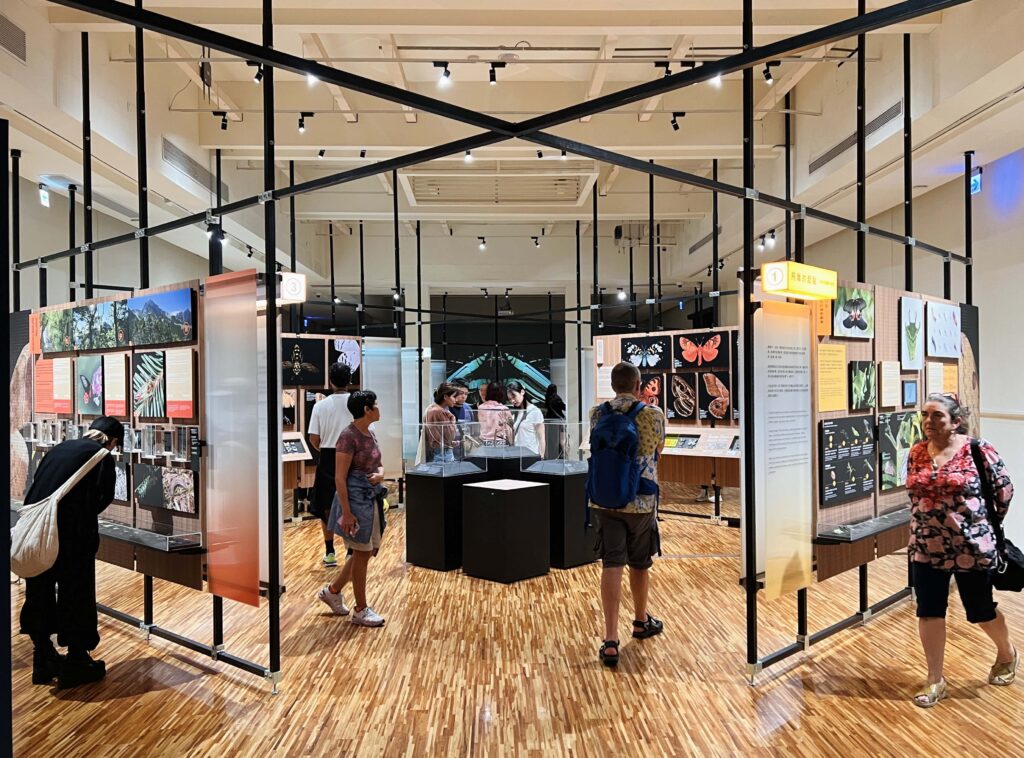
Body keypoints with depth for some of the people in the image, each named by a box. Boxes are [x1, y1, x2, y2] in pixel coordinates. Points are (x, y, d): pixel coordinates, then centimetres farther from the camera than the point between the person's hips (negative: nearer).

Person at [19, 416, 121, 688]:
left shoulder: (60, 448, 16)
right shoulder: (101, 455, -2)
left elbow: (35, 487, 14)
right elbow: (104, 495, -7)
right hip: (71, 534, -6)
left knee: (39, 592, 19)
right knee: (76, 594, 8)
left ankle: (44, 659, 32)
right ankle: (76, 662, 18)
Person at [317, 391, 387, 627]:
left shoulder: (370, 434, 9)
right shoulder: (349, 436, -18)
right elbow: (340, 478, -19)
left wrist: (380, 475, -6)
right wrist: (346, 513, -21)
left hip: (371, 499, 9)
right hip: (355, 499, -9)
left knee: (370, 550, 16)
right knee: (362, 554, 2)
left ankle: (332, 590, 33)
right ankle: (361, 611, 17)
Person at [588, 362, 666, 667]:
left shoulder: (596, 413, -1)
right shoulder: (654, 414, -6)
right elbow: (657, 451, 9)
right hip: (641, 500, -1)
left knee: (612, 565, 2)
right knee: (640, 564, 16)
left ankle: (610, 641, -3)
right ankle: (641, 621, 37)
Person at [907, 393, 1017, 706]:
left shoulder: (978, 450, -12)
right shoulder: (916, 453, 1)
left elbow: (1004, 489, 0)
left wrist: (987, 522, 8)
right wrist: (927, 523, 14)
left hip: (972, 548, -3)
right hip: (926, 548, 4)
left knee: (980, 610, 14)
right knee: (929, 612, 5)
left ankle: (1007, 653, 47)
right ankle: (935, 681, 19)